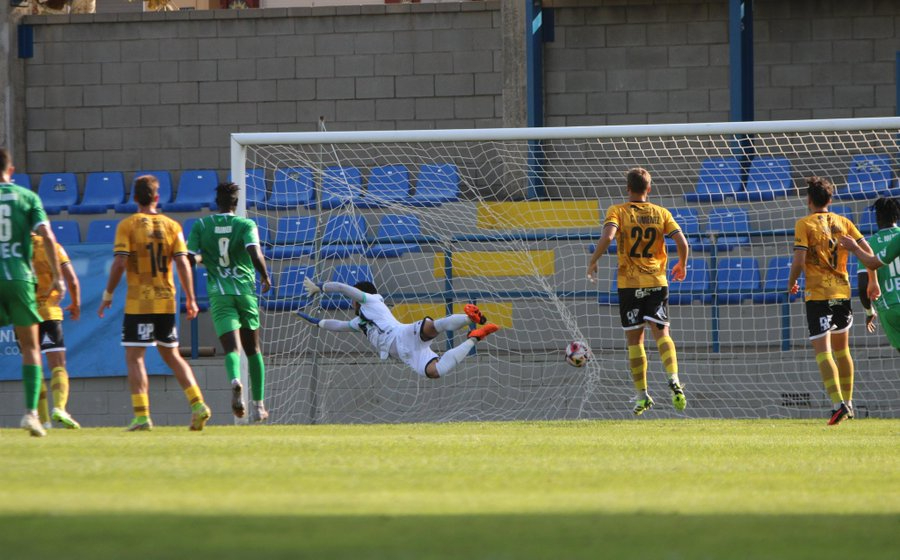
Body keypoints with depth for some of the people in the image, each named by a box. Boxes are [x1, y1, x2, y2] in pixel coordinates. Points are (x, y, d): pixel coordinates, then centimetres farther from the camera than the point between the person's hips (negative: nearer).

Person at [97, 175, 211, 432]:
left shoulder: (127, 225, -4)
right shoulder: (172, 225, 5)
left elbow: (119, 263, -11)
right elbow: (183, 263, 0)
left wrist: (107, 295, -3)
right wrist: (190, 299, 4)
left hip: (138, 304, -4)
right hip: (167, 302, 4)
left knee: (134, 357, -1)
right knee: (172, 355, 17)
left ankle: (142, 415, -11)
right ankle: (198, 404, 6)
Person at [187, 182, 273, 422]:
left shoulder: (201, 226, 4)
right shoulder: (246, 225, -1)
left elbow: (191, 259, 1)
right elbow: (255, 253, -16)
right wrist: (265, 277, 0)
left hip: (219, 294, 0)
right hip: (245, 291, 0)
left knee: (231, 348, -12)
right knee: (253, 349, 16)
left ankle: (235, 380, -45)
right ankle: (258, 404, 20)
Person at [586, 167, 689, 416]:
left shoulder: (618, 211, -1)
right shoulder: (661, 213, 5)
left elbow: (608, 236, -20)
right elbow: (682, 242, -3)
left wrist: (593, 261, -8)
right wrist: (681, 265, 16)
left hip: (629, 283, -1)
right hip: (657, 281, 1)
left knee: (634, 339, 7)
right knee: (661, 332, -2)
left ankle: (642, 395, 6)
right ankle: (674, 379, -27)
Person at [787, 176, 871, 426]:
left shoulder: (804, 224, -6)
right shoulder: (843, 223, 8)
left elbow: (799, 261, -13)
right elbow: (867, 251, 3)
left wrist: (791, 283, 5)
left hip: (817, 295, -5)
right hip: (842, 292, 5)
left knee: (823, 351, -9)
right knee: (841, 349, 20)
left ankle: (838, 403, -24)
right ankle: (847, 403, 27)